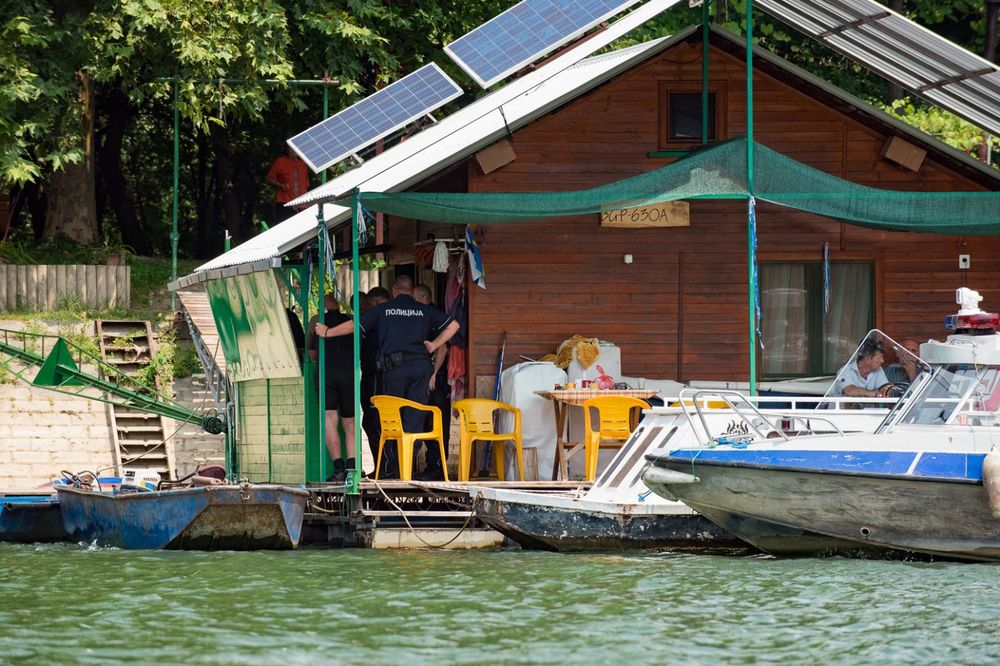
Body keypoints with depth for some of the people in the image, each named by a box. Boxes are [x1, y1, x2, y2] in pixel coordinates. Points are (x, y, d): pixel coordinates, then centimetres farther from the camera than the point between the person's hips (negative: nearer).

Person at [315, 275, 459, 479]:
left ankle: (393, 467, 3)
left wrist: (327, 332, 21)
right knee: (415, 416, 3)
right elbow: (453, 325, 10)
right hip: (420, 365, 2)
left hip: (394, 366, -1)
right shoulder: (424, 311, 13)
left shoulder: (383, 310, 9)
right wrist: (434, 345, 11)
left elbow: (354, 326, 9)